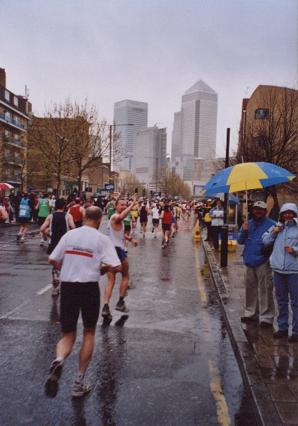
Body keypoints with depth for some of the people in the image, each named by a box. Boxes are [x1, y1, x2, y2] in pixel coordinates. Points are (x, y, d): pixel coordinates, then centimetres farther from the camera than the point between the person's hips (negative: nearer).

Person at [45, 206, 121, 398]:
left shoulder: (69, 235, 6)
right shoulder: (102, 239, -4)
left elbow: (53, 260, 10)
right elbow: (115, 266, -12)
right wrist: (101, 268, 7)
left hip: (67, 286, 3)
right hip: (89, 287, -2)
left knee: (68, 335, 13)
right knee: (89, 332, 18)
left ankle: (59, 360, -22)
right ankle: (80, 382, 19)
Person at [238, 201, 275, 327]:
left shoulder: (271, 224, -7)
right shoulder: (248, 223, 13)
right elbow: (240, 241, 11)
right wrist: (244, 231, -5)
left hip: (263, 263, -7)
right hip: (250, 262, 7)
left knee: (265, 290, -5)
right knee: (250, 288, 17)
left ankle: (266, 317, 4)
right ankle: (251, 313, 31)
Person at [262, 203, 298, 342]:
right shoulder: (276, 227, 11)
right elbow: (266, 241, 9)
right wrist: (273, 232, -4)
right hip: (278, 269, 5)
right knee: (281, 300, 15)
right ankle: (282, 327, 28)